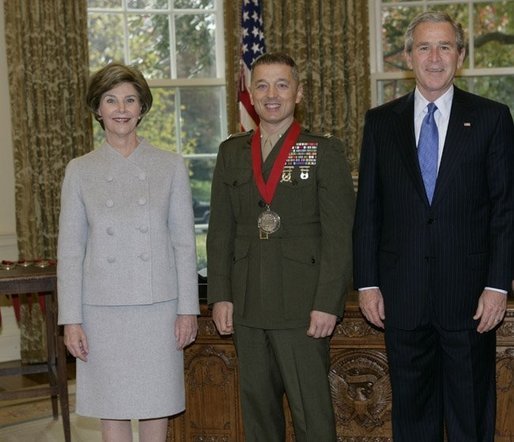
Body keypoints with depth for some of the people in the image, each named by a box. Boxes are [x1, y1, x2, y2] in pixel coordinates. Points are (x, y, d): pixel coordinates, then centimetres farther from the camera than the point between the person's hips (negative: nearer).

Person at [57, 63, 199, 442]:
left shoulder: (170, 166, 2)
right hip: (103, 308, 1)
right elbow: (69, 250, 3)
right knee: (112, 408, 8)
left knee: (156, 403, 7)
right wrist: (71, 318, -2)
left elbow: (184, 242, 2)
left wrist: (188, 309, -2)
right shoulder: (80, 171, 3)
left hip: (158, 306, 0)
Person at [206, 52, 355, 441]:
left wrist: (328, 304, -12)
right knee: (257, 406, 12)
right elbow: (220, 230, 11)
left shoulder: (325, 151, -1)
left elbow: (339, 234, -6)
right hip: (246, 305, 4)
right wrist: (220, 296, 3)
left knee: (312, 410, 0)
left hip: (302, 305, -4)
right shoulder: (232, 152, 11)